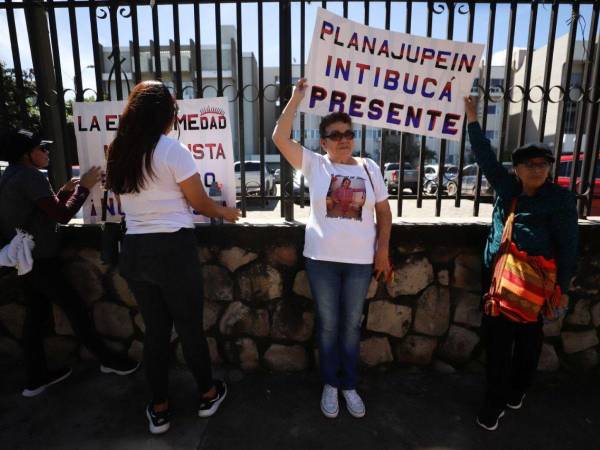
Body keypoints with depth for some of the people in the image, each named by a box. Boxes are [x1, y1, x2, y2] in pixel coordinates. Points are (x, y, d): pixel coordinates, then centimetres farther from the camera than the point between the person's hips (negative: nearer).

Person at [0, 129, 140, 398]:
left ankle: (36, 377, 21)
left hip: (25, 260, 10)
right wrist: (84, 188, -10)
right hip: (40, 260, -10)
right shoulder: (29, 176, -16)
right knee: (74, 308, -1)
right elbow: (63, 215, -20)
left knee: (36, 314, 13)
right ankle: (107, 360, 10)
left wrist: (65, 191, 13)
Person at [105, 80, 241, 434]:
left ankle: (159, 409, 29)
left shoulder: (119, 153, 8)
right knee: (190, 327, 11)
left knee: (155, 329, 17)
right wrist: (227, 213, 13)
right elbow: (200, 203, -6)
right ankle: (208, 394, 32)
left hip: (134, 250, 6)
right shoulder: (173, 150, -11)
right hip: (173, 249, -6)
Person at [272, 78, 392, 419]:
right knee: (328, 325, 11)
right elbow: (280, 138, -10)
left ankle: (349, 385, 31)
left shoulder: (369, 168, 5)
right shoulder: (314, 165, 0)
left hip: (361, 261, 1)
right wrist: (298, 97, -10)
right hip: (322, 259, -1)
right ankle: (331, 384, 30)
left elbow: (384, 212, 8)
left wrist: (383, 249, 2)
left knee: (352, 326, 13)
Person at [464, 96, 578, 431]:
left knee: (528, 338, 13)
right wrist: (472, 118, 8)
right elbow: (485, 156, 10)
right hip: (498, 276, 3)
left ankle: (518, 390, 37)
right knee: (497, 339, 5)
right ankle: (496, 400, 18)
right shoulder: (507, 187, 6)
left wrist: (562, 286, -6)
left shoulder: (560, 199, -3)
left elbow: (568, 246, -3)